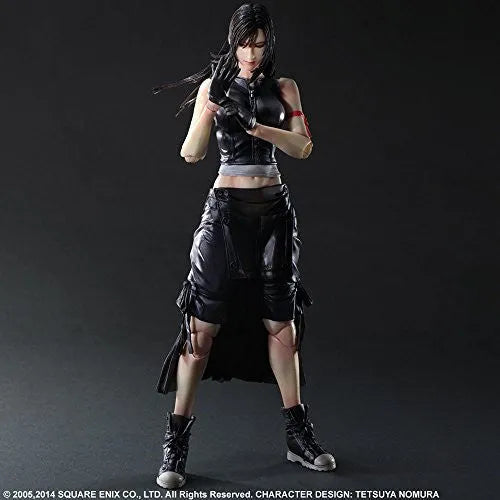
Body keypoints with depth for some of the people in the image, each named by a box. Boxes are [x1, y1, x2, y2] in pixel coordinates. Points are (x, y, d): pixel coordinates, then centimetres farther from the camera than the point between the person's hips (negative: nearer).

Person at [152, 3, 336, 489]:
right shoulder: (213, 86, 2)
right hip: (226, 210, -2)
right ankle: (176, 442, 4)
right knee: (203, 326, -5)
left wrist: (254, 124, -19)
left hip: (273, 211, 3)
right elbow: (191, 153, -7)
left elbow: (302, 146, -4)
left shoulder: (284, 88, 8)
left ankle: (297, 434, 20)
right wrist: (213, 103, -23)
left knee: (281, 323, 7)